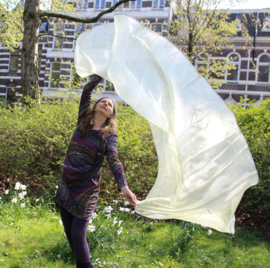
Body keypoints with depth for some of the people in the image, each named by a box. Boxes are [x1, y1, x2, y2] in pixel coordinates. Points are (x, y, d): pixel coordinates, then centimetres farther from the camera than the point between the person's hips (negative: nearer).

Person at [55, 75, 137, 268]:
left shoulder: (109, 135, -6)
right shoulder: (83, 123, 4)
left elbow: (114, 161, -19)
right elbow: (86, 92, 5)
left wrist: (124, 186, -34)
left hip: (86, 189, -4)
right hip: (66, 185, 5)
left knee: (78, 234, -8)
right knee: (69, 232, 10)